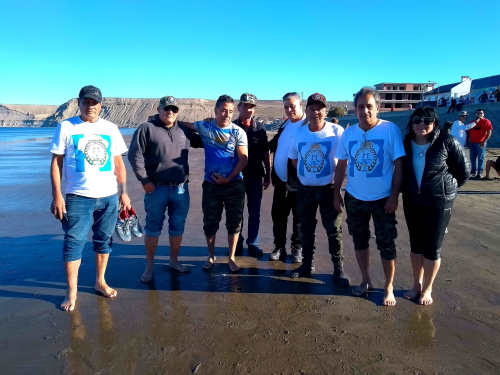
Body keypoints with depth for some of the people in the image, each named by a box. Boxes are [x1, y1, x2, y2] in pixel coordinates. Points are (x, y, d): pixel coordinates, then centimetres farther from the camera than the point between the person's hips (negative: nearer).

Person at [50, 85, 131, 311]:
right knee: (74, 242, 0)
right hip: (78, 197, -3)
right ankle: (71, 292, 12)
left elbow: (118, 162, 10)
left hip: (109, 196, 3)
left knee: (104, 240, 12)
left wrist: (123, 192, 5)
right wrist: (57, 195, -9)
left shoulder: (111, 129, 7)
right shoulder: (66, 127, -1)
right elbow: (56, 162, -2)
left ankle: (100, 282, 28)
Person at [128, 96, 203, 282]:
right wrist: (144, 180, -11)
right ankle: (149, 266, 20)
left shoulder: (184, 130, 11)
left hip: (181, 189, 4)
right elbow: (134, 155, -7)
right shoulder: (147, 128, -3)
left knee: (178, 226, 13)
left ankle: (174, 261, 30)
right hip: (156, 189, -4)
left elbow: (201, 142, 27)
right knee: (153, 227, 7)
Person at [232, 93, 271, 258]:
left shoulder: (260, 127, 1)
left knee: (254, 212, 8)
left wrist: (268, 174, 5)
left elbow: (265, 153, 5)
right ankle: (237, 243, 22)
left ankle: (253, 243, 21)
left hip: (255, 177, 1)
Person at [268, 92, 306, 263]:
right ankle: (279, 247, 27)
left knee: (298, 217, 9)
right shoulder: (285, 125, 13)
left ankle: (297, 248, 24)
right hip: (280, 180, 7)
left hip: (298, 182, -7)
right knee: (278, 215, 13)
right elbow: (273, 145, 20)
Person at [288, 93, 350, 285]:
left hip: (328, 188, -3)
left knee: (334, 230, 4)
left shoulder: (337, 131, -11)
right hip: (304, 189, 4)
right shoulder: (298, 133, 0)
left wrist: (337, 182, -7)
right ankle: (307, 264, 30)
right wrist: (304, 175, 8)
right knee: (306, 229, 14)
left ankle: (338, 268, 18)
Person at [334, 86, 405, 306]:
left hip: (382, 199, -3)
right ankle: (366, 280, 34)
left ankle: (388, 288, 24)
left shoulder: (390, 129, -11)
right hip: (354, 198, 4)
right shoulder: (348, 133, 0)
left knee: (386, 244, 6)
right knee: (359, 241, 15)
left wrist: (394, 196, -13)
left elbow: (399, 165, -10)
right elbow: (341, 166, 7)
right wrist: (336, 193, 4)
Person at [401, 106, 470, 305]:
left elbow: (464, 170, -2)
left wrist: (447, 188, 8)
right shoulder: (405, 144, -3)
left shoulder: (447, 142, -13)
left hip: (439, 203, -3)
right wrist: (406, 190, 9)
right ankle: (417, 284, 31)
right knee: (416, 244, 14)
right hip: (412, 202, 4)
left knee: (432, 247, 4)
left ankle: (427, 289, 23)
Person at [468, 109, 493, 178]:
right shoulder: (472, 122, 15)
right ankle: (473, 171, 17)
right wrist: (468, 141, 10)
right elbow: (469, 132, 18)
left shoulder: (486, 121, 0)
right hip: (472, 143, 5)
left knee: (480, 158, -3)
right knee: (472, 158, 7)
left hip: (481, 143, -5)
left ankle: (479, 172, -1)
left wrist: (484, 141, -14)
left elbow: (489, 132, -6)